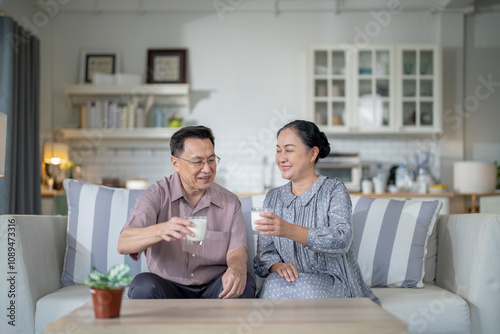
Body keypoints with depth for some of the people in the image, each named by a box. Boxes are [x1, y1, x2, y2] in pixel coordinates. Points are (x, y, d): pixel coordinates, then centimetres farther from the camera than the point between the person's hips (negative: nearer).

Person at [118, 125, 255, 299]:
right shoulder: (157, 195, -5)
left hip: (212, 290, 2)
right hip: (168, 287, -2)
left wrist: (237, 268, -30)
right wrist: (160, 230, -42)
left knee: (244, 284, -28)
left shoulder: (230, 202, 6)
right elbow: (123, 244, -19)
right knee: (143, 285, -33)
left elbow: (236, 248, -3)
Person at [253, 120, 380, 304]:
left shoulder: (334, 190, -1)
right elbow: (264, 252, 7)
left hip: (334, 283, -3)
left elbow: (342, 240, -20)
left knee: (303, 287, -36)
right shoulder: (273, 197, 13)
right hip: (293, 280, 3)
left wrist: (288, 230, -36)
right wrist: (277, 266, -19)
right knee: (274, 285, -32)